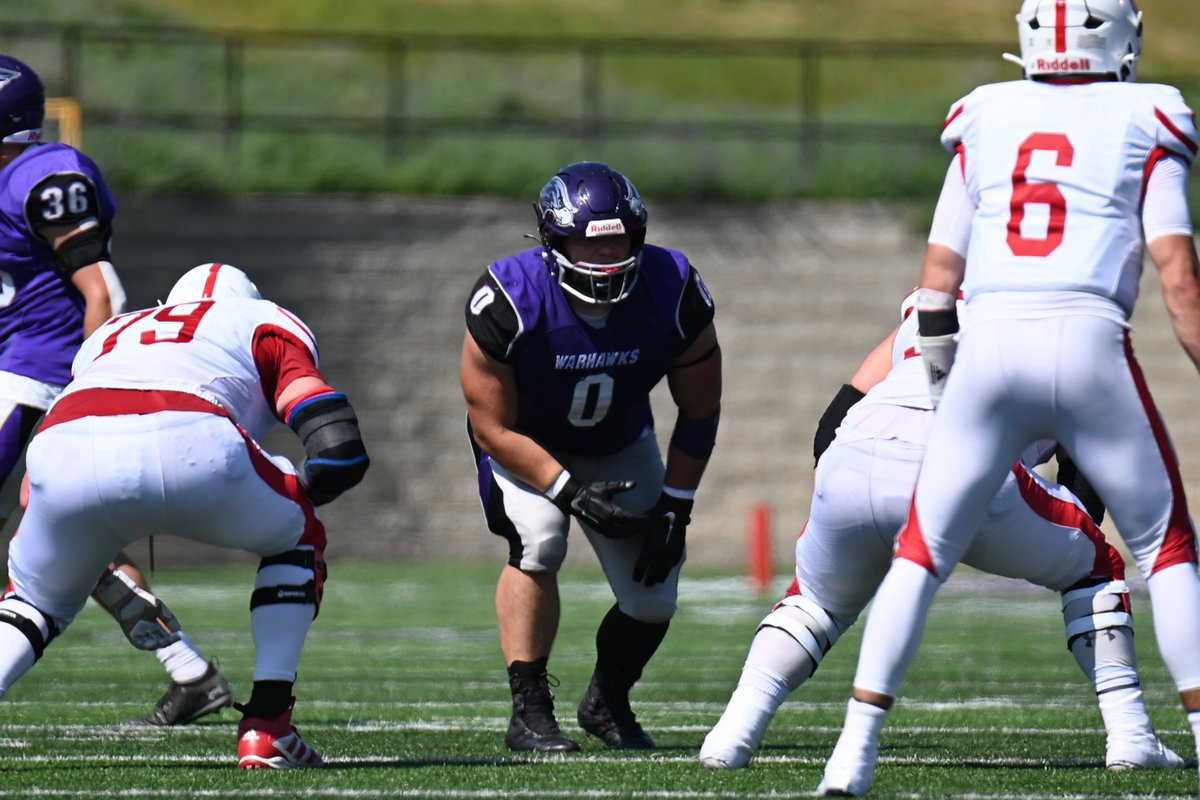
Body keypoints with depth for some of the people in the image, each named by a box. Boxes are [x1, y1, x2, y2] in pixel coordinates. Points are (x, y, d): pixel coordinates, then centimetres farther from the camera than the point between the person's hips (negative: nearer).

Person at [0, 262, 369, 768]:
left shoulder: (110, 335, 42)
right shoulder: (268, 324, 32)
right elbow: (339, 452, 17)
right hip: (188, 446, -3)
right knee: (299, 535, 28)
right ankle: (265, 726, 16)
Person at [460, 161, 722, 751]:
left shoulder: (674, 294, -26)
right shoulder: (510, 304, -34)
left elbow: (699, 411, -10)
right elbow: (493, 429, -24)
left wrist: (673, 507, -12)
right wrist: (569, 493, -32)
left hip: (620, 442, 3)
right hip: (524, 443, -3)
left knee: (652, 599, -4)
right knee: (537, 542, -30)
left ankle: (608, 702, 26)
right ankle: (529, 712, -17)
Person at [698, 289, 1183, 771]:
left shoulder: (921, 320, 37)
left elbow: (829, 433, 30)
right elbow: (1085, 498, 25)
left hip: (850, 466, 3)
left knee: (819, 599, 32)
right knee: (1095, 568, 24)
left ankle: (733, 735, 11)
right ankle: (1131, 739, 13)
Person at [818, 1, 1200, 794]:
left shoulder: (985, 120, 17)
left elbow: (938, 278, 17)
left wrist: (943, 383, 23)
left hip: (989, 344, 2)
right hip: (1089, 343, -2)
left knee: (923, 553, 10)